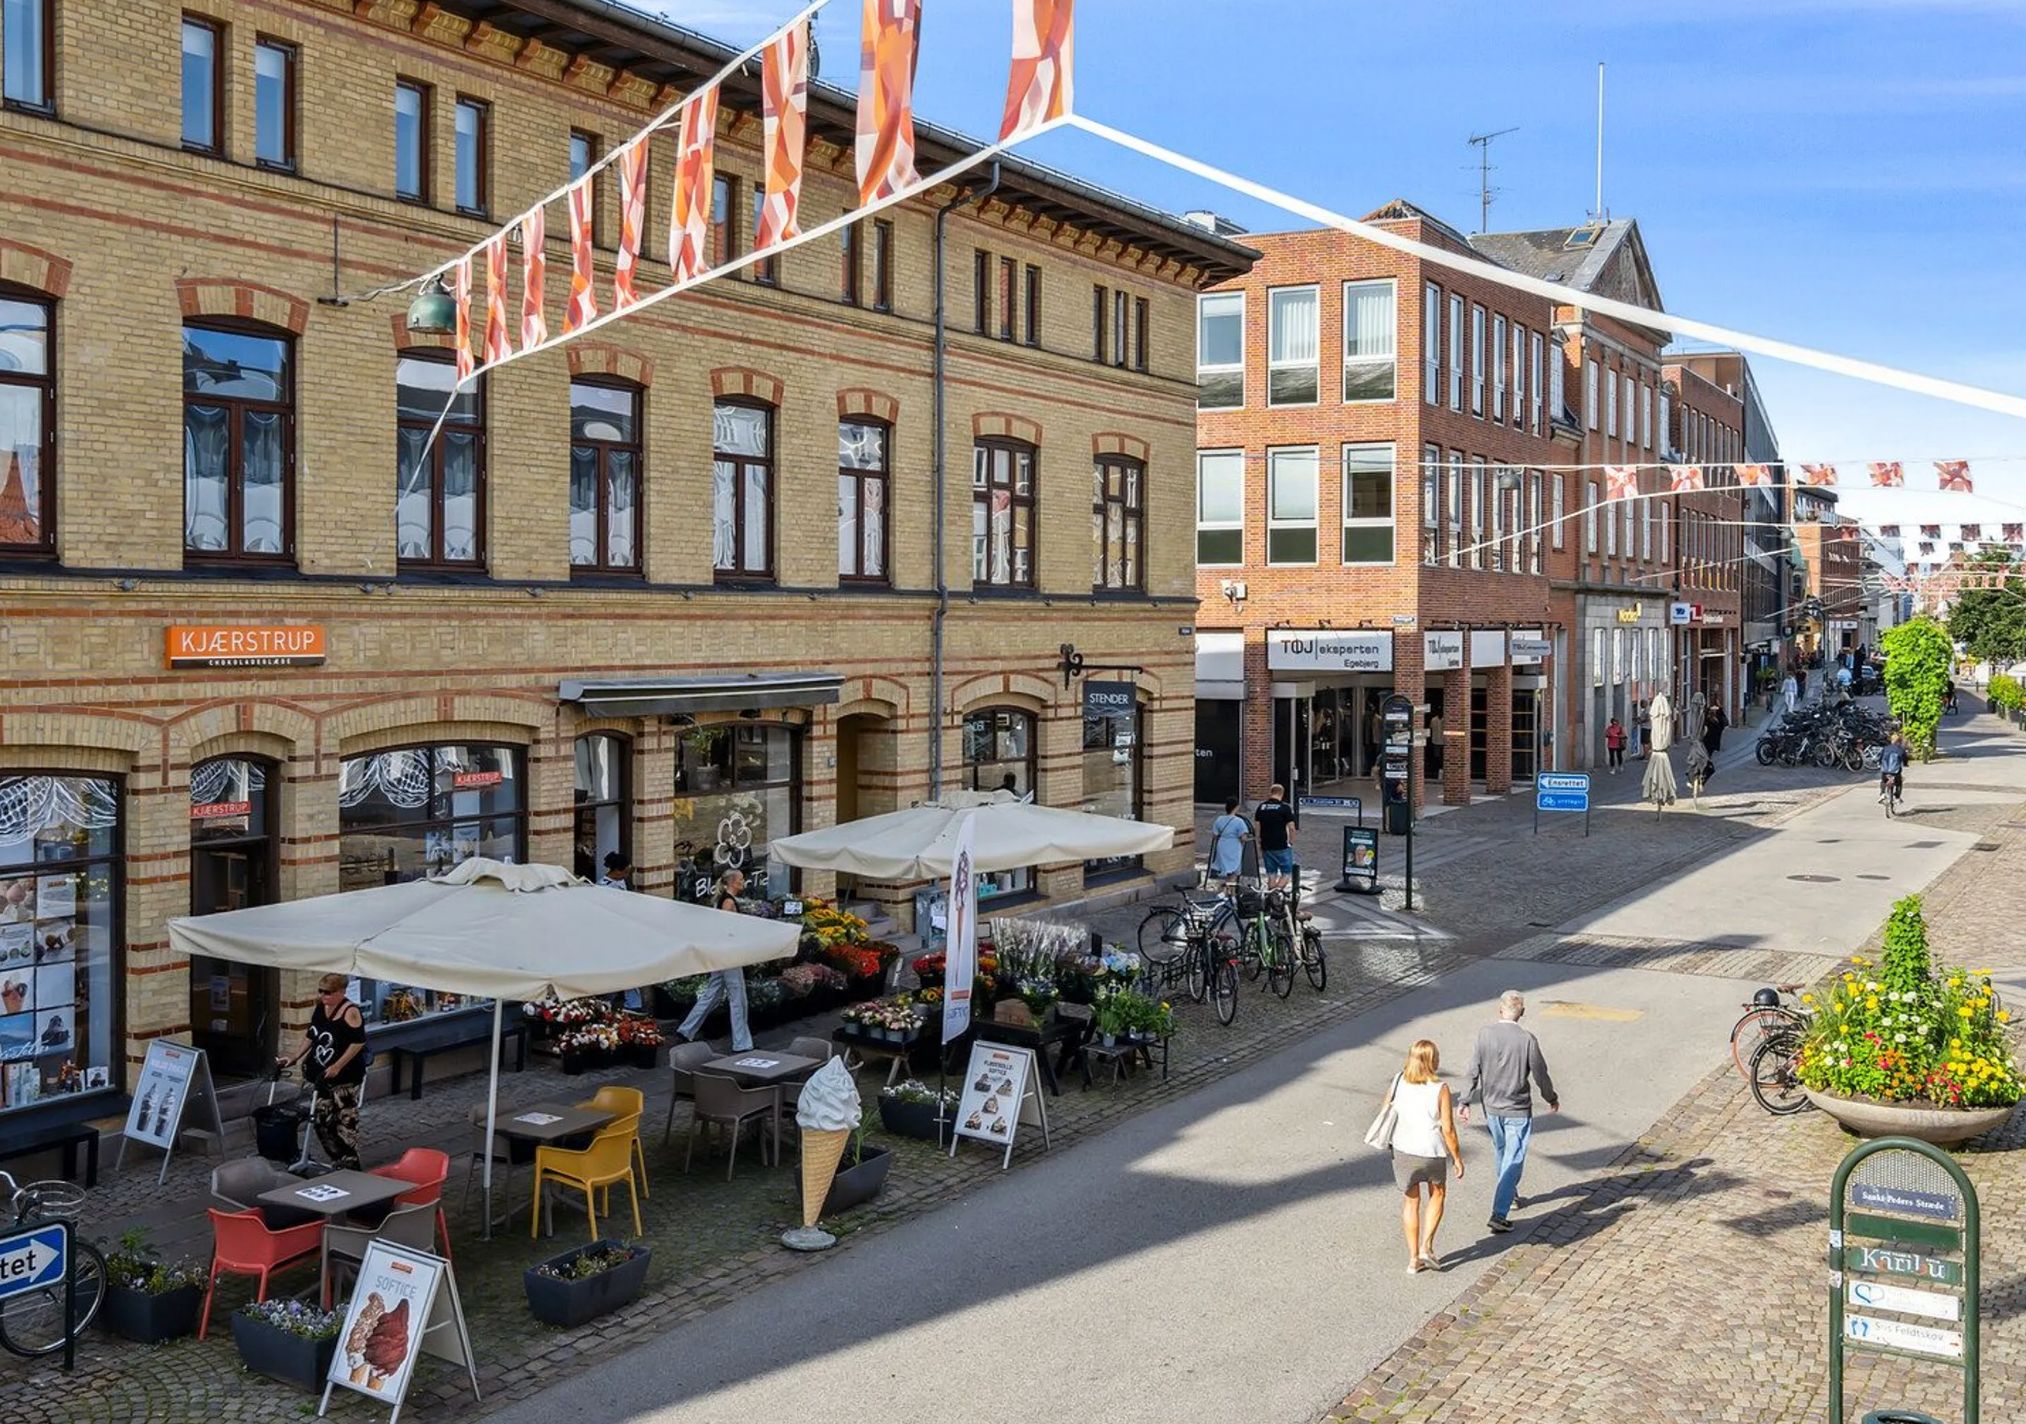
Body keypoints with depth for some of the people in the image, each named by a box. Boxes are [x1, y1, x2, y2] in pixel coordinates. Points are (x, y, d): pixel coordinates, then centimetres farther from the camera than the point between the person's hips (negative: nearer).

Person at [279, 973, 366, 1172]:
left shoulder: (350, 1012, -15)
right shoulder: (318, 1009, 8)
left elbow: (358, 1042, -18)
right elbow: (310, 1036, 20)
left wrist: (337, 1066, -21)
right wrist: (295, 1058, 13)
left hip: (345, 1076, -8)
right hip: (321, 1075, 8)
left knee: (345, 1121, -4)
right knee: (321, 1120, 8)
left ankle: (350, 1164, 4)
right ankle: (338, 1160, 20)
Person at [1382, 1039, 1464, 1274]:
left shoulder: (1399, 1082, -7)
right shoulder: (1440, 1089, -17)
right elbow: (1448, 1130, -14)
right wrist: (1458, 1159, -3)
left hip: (1403, 1149, 3)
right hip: (1432, 1151, -3)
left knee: (1411, 1202, 17)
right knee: (1437, 1194, 25)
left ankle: (1413, 1259, 22)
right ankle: (1426, 1247, 17)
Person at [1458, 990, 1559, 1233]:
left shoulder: (1484, 1034, -10)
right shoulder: (1527, 1040, -19)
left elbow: (1473, 1071, -7)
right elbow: (1540, 1075, -8)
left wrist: (1465, 1101, 2)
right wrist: (1552, 1099, 10)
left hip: (1491, 1107, 4)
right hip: (1518, 1111, -4)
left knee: (1502, 1152, 25)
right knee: (1513, 1161, 1)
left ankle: (1510, 1194, 45)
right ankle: (1499, 1214, -6)